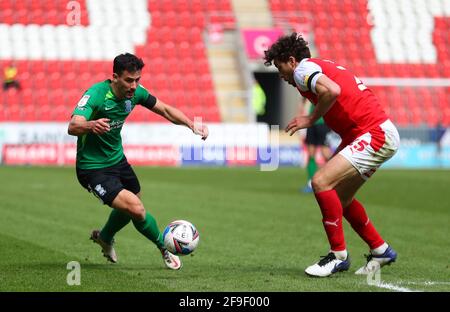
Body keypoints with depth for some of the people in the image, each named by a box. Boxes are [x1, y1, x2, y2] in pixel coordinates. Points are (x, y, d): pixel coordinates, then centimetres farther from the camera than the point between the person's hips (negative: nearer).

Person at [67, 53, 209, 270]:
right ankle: (165, 249, 3)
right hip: (93, 168, -8)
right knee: (136, 209, -20)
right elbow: (73, 127, -42)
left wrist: (193, 126, -10)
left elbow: (165, 110, 6)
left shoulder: (135, 92, -8)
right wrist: (91, 125, -64)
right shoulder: (96, 94, -29)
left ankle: (104, 238, 55)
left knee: (130, 207, 25)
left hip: (117, 159, 8)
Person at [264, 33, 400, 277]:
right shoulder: (322, 67, 22)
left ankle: (339, 255, -10)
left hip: (374, 135, -10)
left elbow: (332, 90, -28)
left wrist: (310, 119, -13)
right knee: (340, 199, 18)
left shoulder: (303, 69, -8)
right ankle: (380, 250, 30)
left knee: (321, 182, -17)